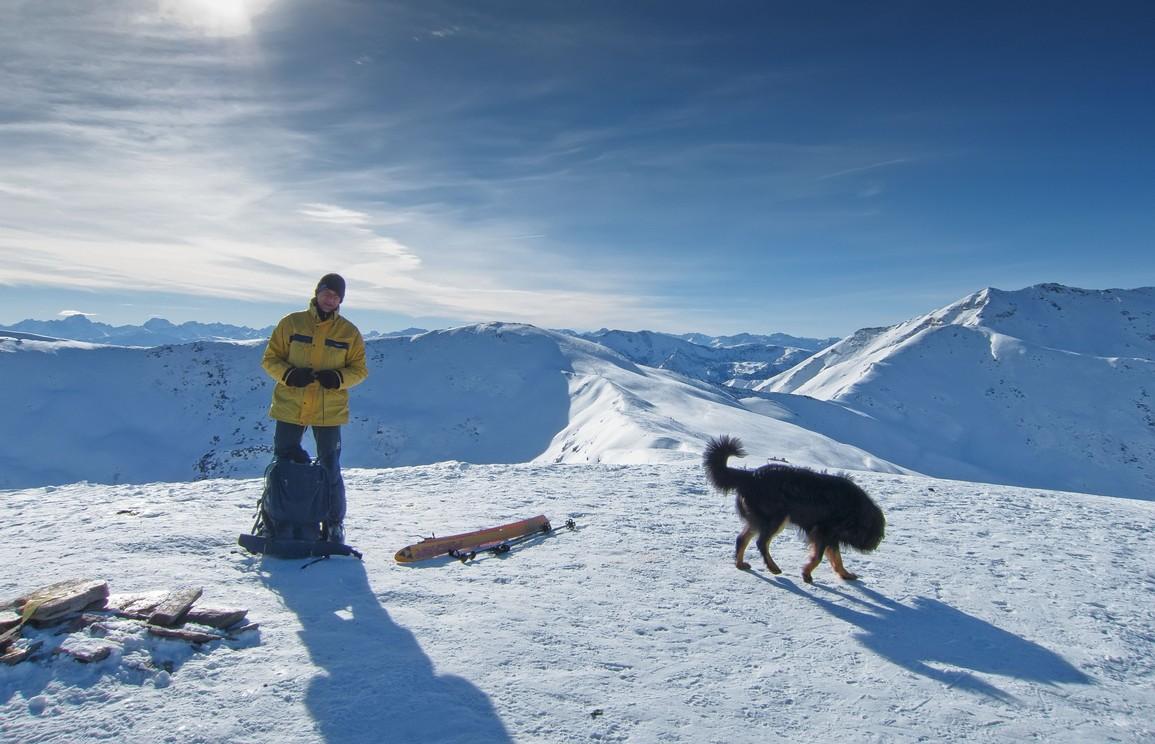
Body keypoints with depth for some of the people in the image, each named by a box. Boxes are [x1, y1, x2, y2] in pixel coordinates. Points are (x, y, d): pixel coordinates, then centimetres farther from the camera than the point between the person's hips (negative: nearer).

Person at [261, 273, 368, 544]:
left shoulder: (349, 333, 4)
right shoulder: (290, 323, 3)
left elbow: (359, 369, 7)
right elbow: (270, 359, 6)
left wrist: (339, 378, -13)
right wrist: (289, 374, -14)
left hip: (329, 412, 0)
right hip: (290, 409, 0)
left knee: (330, 471, 5)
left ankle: (334, 526, 18)